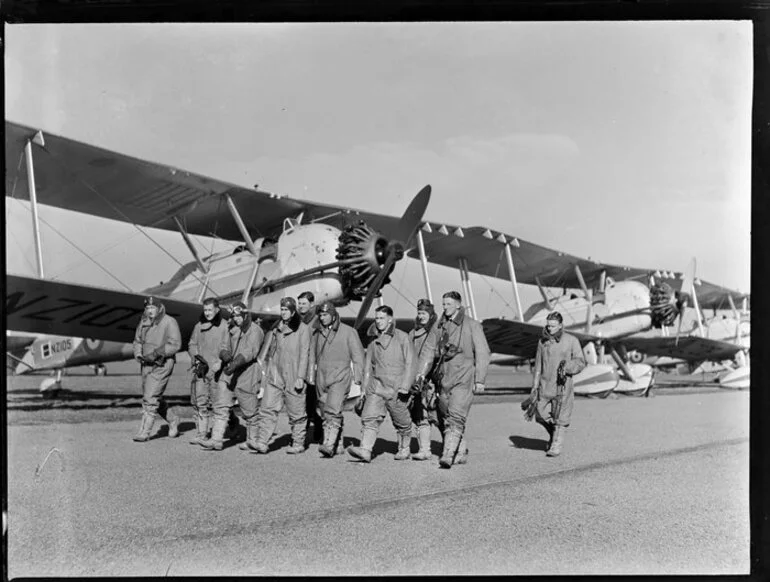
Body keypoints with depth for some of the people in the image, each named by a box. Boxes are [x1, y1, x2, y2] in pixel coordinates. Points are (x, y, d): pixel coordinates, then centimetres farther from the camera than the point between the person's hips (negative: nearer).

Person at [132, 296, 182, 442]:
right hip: (147, 364, 7)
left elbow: (175, 344, -16)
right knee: (155, 398, 13)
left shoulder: (169, 322, -10)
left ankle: (144, 432, -5)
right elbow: (137, 341, 18)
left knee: (150, 398, -11)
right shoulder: (144, 322, 9)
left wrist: (156, 353, -23)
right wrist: (138, 354, -2)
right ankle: (173, 419, 34)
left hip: (162, 364, -7)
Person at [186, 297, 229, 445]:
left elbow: (226, 348, -7)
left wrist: (219, 363, -19)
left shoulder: (225, 326, -3)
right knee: (199, 403, 1)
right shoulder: (199, 325, 12)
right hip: (200, 368, 4)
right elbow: (191, 344, 16)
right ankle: (201, 434, 8)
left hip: (217, 370, -4)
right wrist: (196, 357, -1)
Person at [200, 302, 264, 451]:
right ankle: (217, 440, -1)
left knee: (249, 409, 2)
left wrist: (235, 363, -32)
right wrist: (224, 354, -9)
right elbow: (225, 348, 16)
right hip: (228, 371, 6)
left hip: (247, 372, -6)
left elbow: (251, 351, -20)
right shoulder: (231, 329, 16)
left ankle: (252, 440, 18)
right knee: (220, 405, -2)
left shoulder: (254, 330, -7)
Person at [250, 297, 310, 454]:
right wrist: (261, 363, 13)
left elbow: (304, 354, -8)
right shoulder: (276, 327, 12)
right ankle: (261, 442, -3)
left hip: (293, 378, -4)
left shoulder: (303, 329, -4)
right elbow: (268, 347, 20)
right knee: (268, 408, -3)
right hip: (274, 376, 5)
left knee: (296, 412, 4)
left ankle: (298, 443, 17)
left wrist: (301, 377, -12)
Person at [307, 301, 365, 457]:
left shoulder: (348, 332, -2)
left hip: (340, 377, -5)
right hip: (321, 378, 6)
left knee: (333, 411, -18)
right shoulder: (316, 333, 11)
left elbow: (357, 355, 0)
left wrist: (358, 377, -5)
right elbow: (312, 355, 19)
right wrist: (310, 375, 16)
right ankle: (338, 445, 19)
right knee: (324, 412, 8)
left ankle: (329, 445, -21)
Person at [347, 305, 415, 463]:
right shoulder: (373, 340, 11)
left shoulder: (402, 338, -3)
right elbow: (368, 366, 18)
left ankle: (404, 449, 30)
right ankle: (365, 450, -19)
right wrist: (365, 388, 15)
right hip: (376, 386, 3)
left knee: (401, 421, 10)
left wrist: (405, 386, -13)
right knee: (369, 417, -13)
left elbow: (409, 364, -5)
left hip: (396, 387, -3)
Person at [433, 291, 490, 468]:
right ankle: (462, 452, 23)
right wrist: (435, 374, 11)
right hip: (444, 377, 6)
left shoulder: (472, 325, -3)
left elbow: (483, 353, -4)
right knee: (444, 418, 8)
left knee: (456, 417, -15)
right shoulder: (440, 326, 12)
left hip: (464, 378, -6)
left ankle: (448, 455, -19)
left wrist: (480, 380, -9)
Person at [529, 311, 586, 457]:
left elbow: (581, 362, -4)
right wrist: (535, 386, 7)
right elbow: (538, 365, 10)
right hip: (545, 383, 4)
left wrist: (567, 367, -23)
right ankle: (554, 435, 31)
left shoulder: (571, 340, -3)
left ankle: (556, 447, 7)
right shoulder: (542, 341, 6)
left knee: (559, 417, -3)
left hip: (562, 384, -3)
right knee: (541, 415, 5)